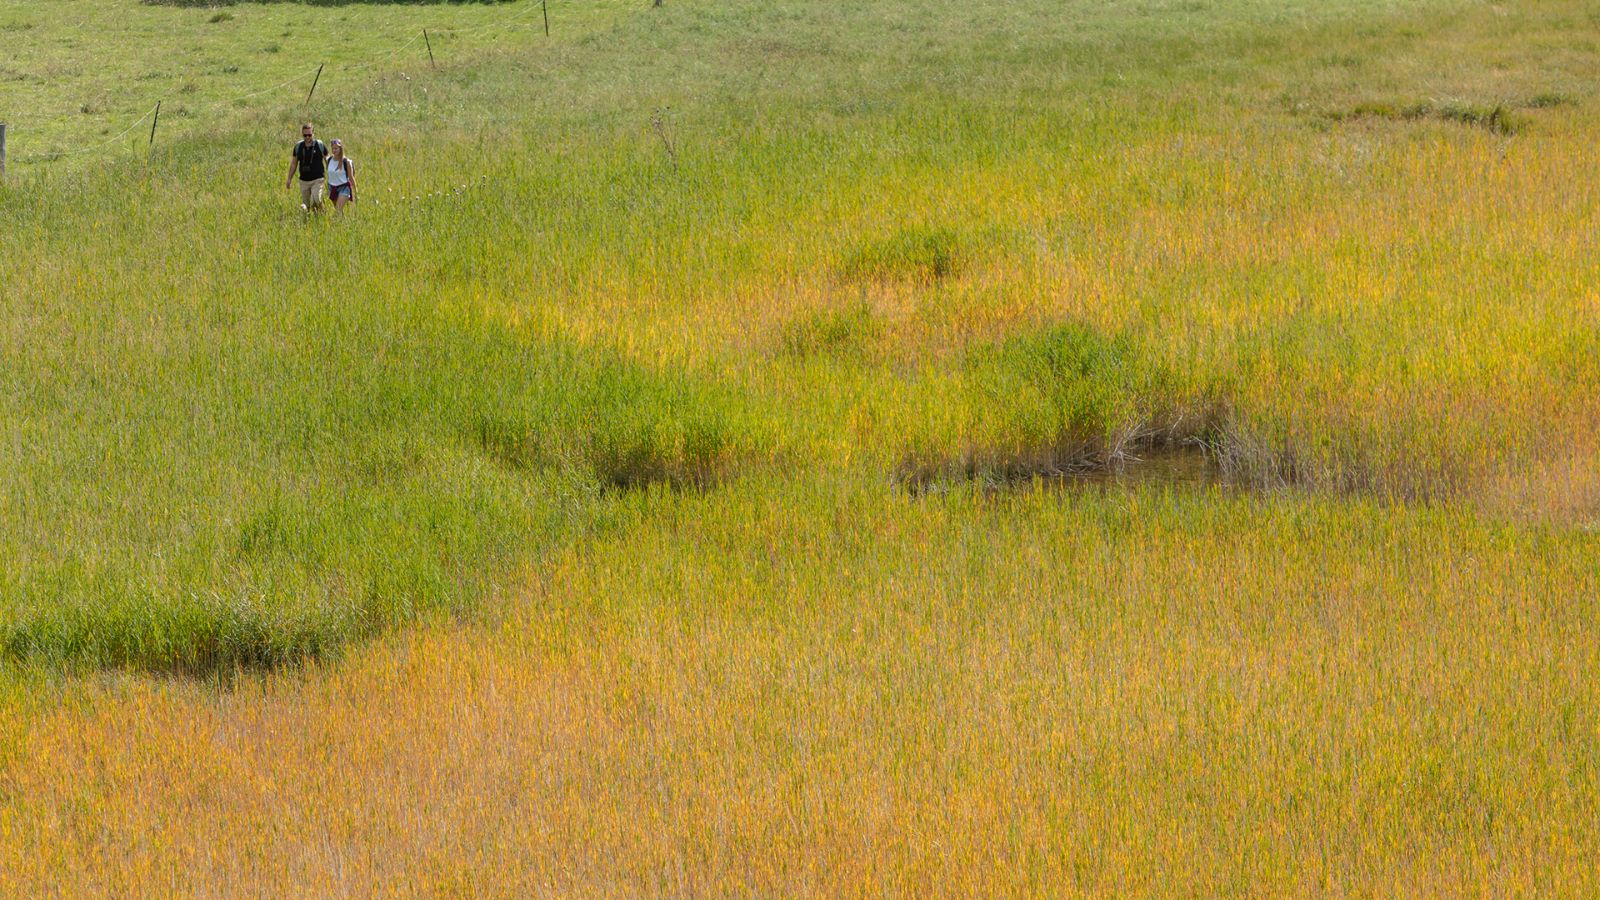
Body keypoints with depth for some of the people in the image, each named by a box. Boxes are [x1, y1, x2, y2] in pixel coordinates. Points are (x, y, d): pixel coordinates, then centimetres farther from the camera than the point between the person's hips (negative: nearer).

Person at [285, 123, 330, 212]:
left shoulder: (320, 145, -5)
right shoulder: (298, 147, 5)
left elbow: (328, 161, 3)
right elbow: (294, 164, 14)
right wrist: (289, 179, 13)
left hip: (317, 180, -4)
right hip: (304, 180, 4)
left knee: (315, 199, -21)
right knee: (306, 205, 4)